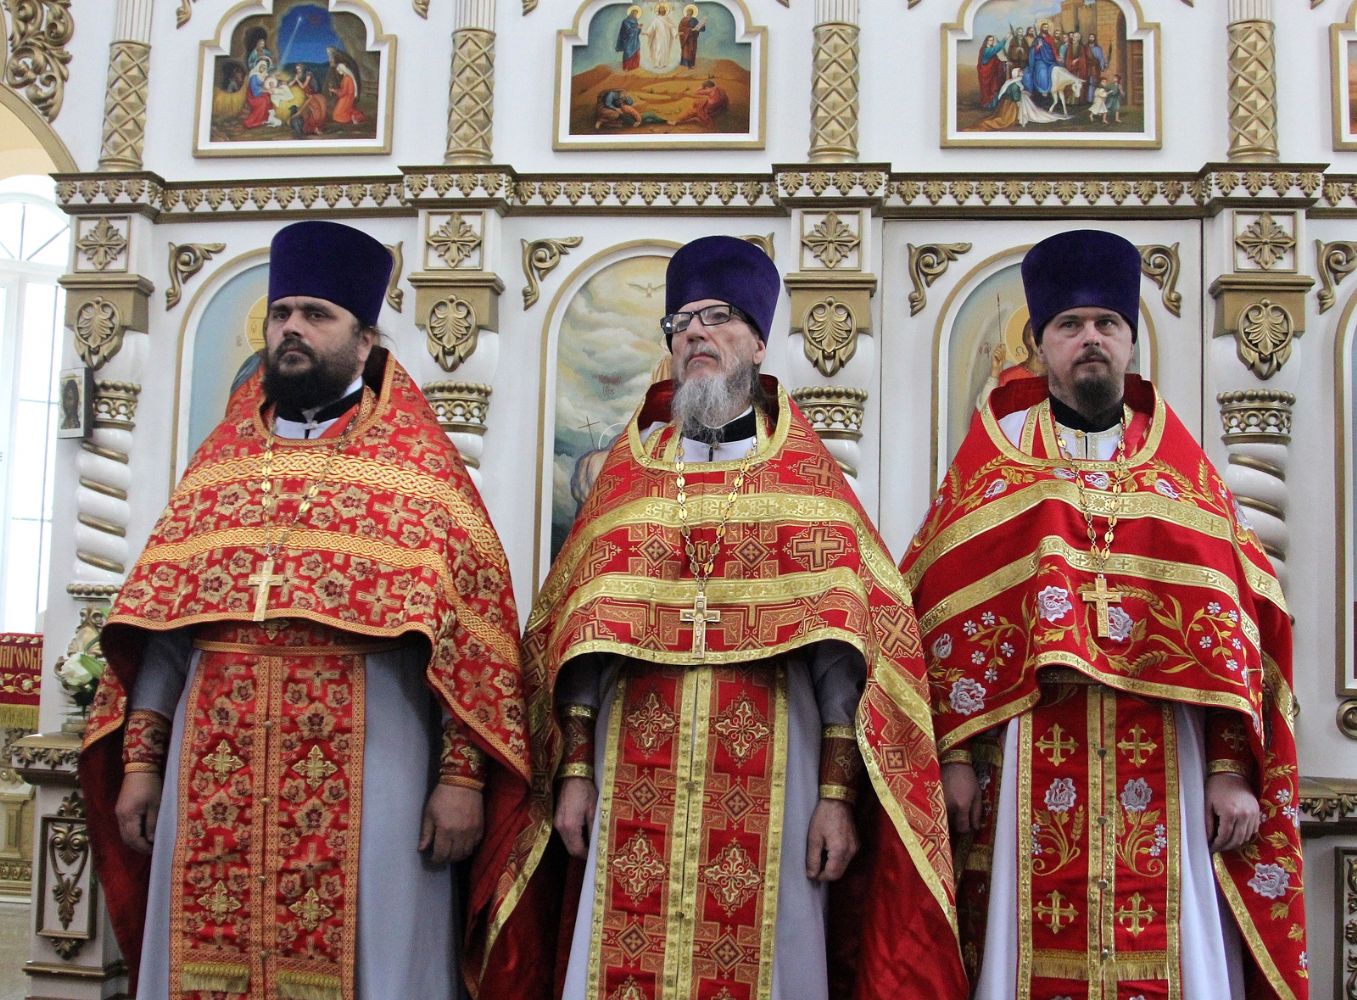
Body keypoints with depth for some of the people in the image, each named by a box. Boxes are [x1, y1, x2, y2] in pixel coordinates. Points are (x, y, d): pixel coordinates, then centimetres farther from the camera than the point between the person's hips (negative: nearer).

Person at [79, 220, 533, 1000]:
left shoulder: (418, 464, 3)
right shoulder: (220, 459, 15)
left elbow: (470, 631, -3)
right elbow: (158, 627, 14)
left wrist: (462, 775, -10)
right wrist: (140, 759, 7)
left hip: (362, 772, -4)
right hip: (214, 776, 4)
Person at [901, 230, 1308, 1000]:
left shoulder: (1186, 474, 13)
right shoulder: (992, 468, 9)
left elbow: (1237, 622, 7)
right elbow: (943, 616, 2)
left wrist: (1233, 768, -2)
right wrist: (955, 753, -6)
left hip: (1163, 773, 1)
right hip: (1028, 767, -1)